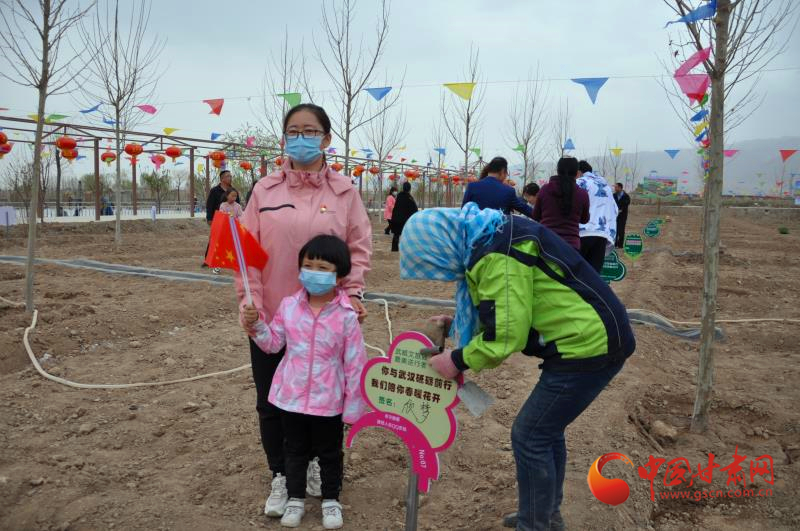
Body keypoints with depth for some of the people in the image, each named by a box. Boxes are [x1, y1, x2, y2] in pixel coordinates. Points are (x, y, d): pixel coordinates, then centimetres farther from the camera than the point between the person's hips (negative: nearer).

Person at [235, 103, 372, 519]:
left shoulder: (344, 191, 0)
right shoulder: (265, 189, 1)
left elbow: (359, 246, 0)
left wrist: (351, 293, -11)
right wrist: (249, 298, -9)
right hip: (270, 317, 1)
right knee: (271, 402, 10)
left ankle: (315, 461, 39)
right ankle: (281, 476, 30)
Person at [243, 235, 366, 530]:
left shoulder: (346, 316, -16)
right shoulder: (289, 306, -6)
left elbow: (355, 364, -11)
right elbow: (273, 343, 6)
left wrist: (353, 408, -9)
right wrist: (256, 325, -13)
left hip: (329, 401, -3)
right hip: (291, 397, 3)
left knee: (330, 453, 17)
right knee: (295, 451, 20)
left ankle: (331, 499, 37)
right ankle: (296, 498, 39)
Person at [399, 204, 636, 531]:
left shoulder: (498, 255, -24)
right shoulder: (491, 238, 8)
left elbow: (507, 335, -23)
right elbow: (504, 310, 19)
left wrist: (458, 361, -9)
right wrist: (457, 324, 12)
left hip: (587, 346, -10)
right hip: (592, 339, 10)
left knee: (530, 437, 0)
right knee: (546, 429, 20)